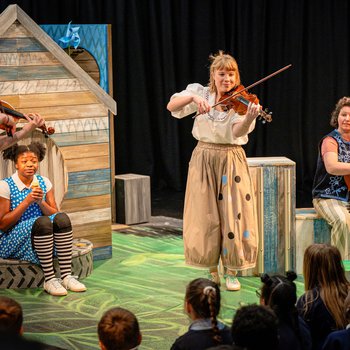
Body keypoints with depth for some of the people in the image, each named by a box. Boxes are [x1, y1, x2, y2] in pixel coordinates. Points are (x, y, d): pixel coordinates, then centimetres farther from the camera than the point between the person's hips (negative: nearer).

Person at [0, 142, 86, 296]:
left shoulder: (44, 183, 7)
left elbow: (54, 214, 5)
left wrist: (41, 201, -15)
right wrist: (27, 201, -19)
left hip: (40, 239, 5)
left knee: (62, 218, -22)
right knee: (42, 222, -32)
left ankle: (66, 276, -27)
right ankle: (49, 280, -31)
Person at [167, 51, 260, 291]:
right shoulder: (201, 92, 2)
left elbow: (237, 132, -21)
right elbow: (171, 106, -10)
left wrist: (250, 118, -41)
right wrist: (193, 98, -27)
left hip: (231, 160, -1)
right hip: (204, 159, 1)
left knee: (234, 215, -3)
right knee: (205, 217, 2)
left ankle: (232, 273, 12)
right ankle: (212, 271, 18)